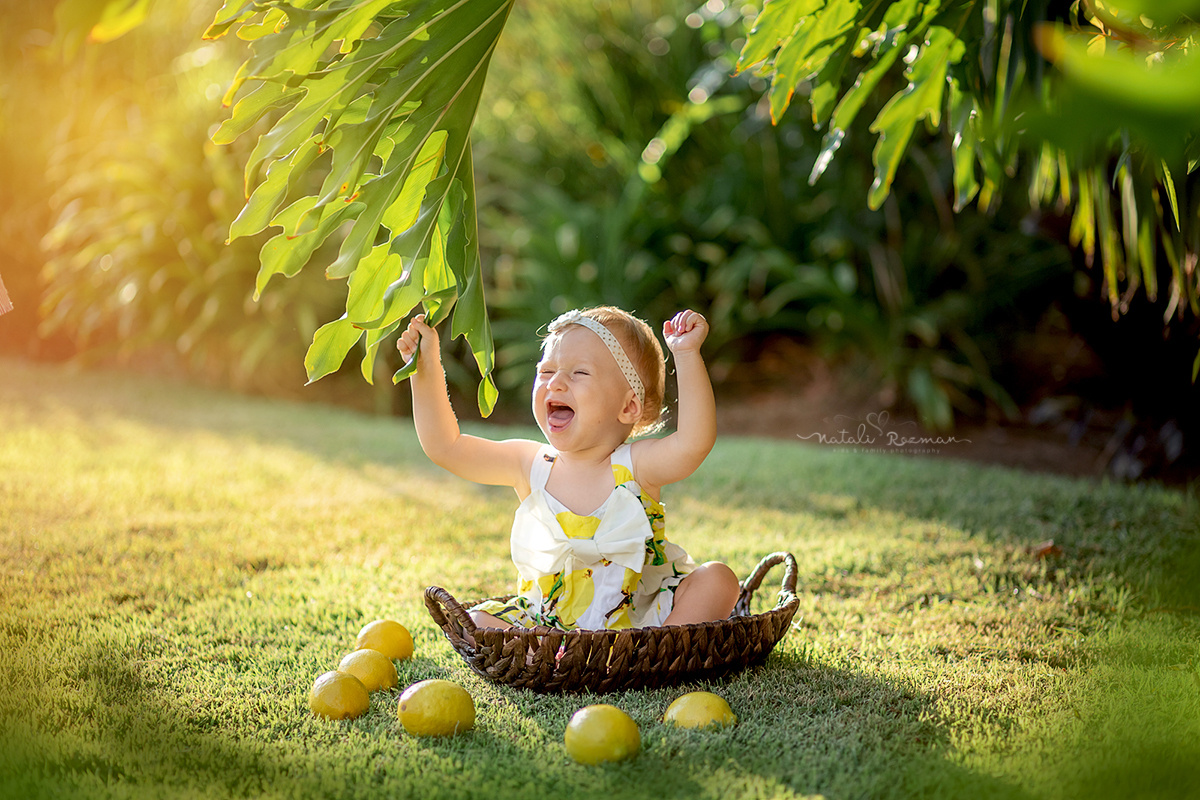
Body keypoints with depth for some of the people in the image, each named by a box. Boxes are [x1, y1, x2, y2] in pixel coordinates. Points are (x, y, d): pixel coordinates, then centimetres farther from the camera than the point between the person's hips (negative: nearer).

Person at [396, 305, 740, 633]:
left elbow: (694, 442, -32)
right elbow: (445, 446, 0)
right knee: (478, 622, -16)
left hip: (642, 617, -2)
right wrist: (426, 368, -7)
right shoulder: (530, 465, -3)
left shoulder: (634, 466, -14)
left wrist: (687, 355, -37)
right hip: (548, 621, 2)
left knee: (716, 580, -21)